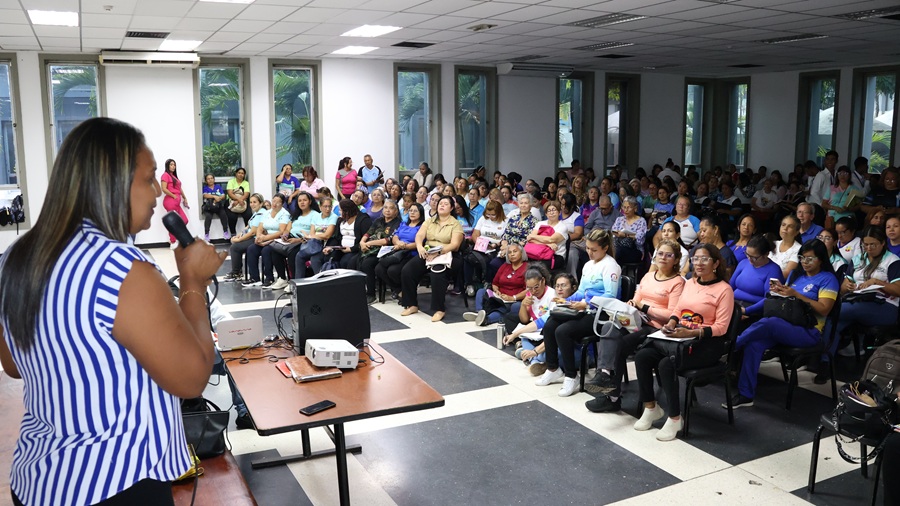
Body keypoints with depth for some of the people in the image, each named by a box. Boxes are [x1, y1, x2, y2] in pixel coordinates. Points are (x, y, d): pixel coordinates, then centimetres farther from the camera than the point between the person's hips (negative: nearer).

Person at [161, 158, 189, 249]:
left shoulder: (174, 176, 22)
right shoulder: (165, 175, -5)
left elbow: (179, 189, 25)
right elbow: (164, 189, -15)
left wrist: (184, 198, 22)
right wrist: (174, 196, -10)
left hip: (176, 202, 9)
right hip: (170, 201, -9)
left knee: (184, 220, 6)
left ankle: (172, 239, 17)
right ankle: (173, 243, 4)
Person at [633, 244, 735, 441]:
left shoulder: (724, 289, -6)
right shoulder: (690, 283, 16)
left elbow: (721, 327, -13)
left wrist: (691, 333, -24)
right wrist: (671, 324, -2)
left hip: (705, 343, -7)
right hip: (679, 337, 7)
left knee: (667, 363, -31)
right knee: (642, 356, -18)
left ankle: (675, 418, -14)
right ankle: (651, 408, -2)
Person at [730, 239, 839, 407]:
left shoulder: (828, 279, 0)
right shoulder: (795, 274, 20)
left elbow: (824, 310, -10)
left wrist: (796, 295, -17)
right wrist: (779, 292, -4)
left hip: (808, 331, -5)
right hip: (784, 325, 5)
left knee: (767, 323, -34)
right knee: (754, 344, -25)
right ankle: (745, 395, -23)